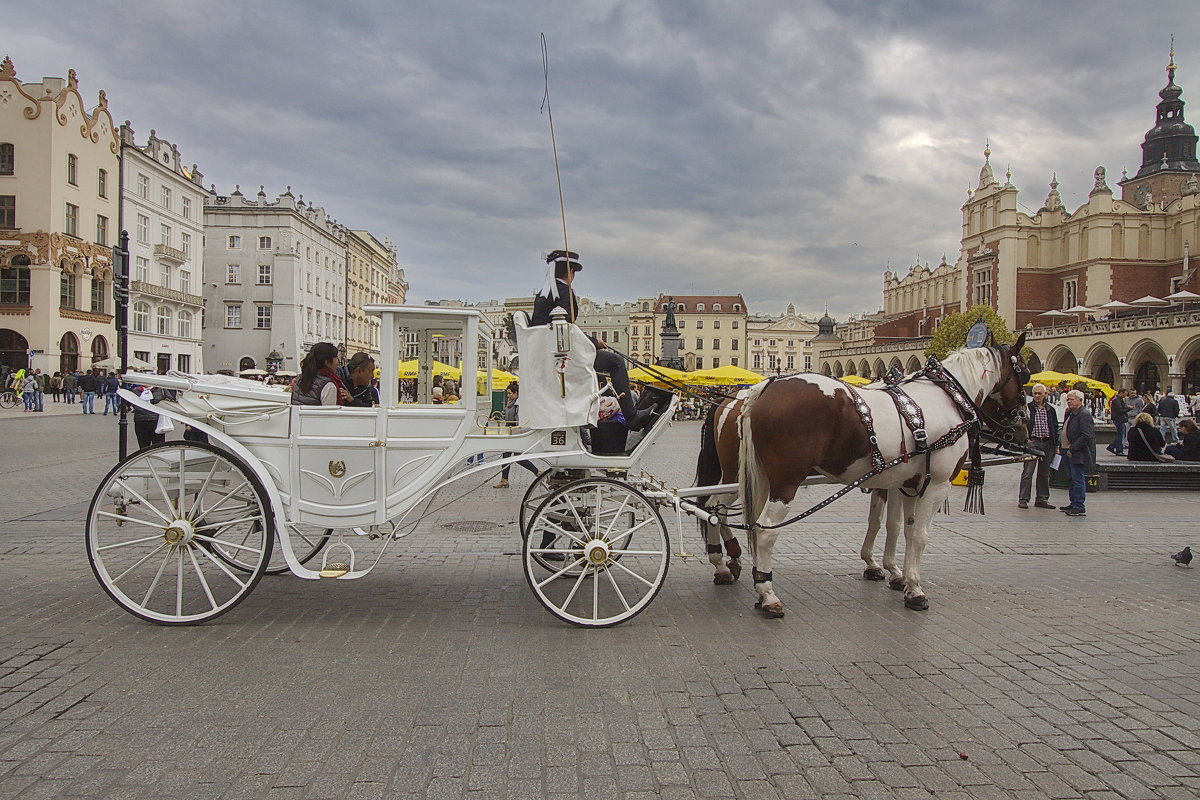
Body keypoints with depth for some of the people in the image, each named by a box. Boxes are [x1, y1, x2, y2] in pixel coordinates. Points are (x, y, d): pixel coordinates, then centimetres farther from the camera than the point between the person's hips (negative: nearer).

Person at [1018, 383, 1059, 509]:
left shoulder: (1051, 410, 13)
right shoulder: (1028, 408, 1)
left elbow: (1055, 428, 16)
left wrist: (1056, 445, 10)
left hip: (1047, 444, 4)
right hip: (1032, 443, -4)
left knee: (1044, 473, 9)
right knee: (1027, 472, -6)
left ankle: (1042, 499, 17)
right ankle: (1023, 499, -3)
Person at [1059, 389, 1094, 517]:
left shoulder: (1084, 414, -14)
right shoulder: (1071, 414, 15)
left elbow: (1086, 436, -20)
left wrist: (1072, 449, -19)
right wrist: (1067, 415, 8)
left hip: (1078, 454, -10)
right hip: (1069, 452, 10)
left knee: (1078, 479, -6)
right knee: (1073, 479, 15)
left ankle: (1079, 507, -3)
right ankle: (1073, 503, 23)